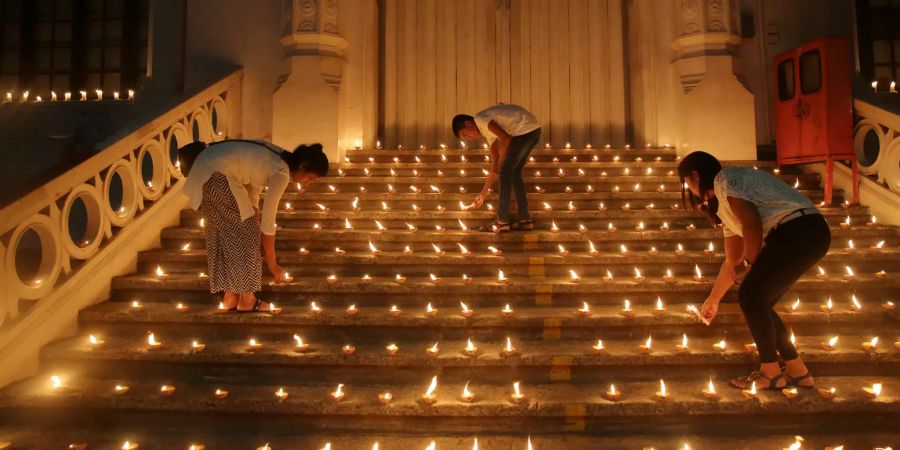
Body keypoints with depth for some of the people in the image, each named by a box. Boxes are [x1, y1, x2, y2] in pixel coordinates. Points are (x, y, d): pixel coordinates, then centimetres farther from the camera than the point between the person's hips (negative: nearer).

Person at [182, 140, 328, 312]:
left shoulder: (276, 159, 13)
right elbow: (268, 220, -12)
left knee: (225, 231, 15)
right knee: (245, 232, -1)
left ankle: (230, 297, 22)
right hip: (216, 175, -10)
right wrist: (272, 264, -4)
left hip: (204, 169, 10)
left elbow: (252, 189, 20)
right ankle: (247, 300, 8)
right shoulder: (282, 172, -14)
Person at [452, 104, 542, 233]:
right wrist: (483, 194, 26)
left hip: (525, 129, -9)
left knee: (505, 172, -3)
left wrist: (500, 165, -5)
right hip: (533, 130, 9)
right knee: (514, 173, 14)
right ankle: (525, 219, 16)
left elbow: (506, 138, -15)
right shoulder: (487, 130, 24)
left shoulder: (479, 119, -2)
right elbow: (495, 167, 23)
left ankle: (503, 222, 1)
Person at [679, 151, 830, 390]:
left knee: (751, 297, -3)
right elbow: (732, 261, 30)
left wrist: (750, 265, -2)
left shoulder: (726, 179, -1)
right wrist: (713, 300, 36)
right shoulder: (722, 203, 25)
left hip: (799, 233, -9)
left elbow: (752, 224, -15)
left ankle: (771, 372, 10)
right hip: (807, 235, 9)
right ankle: (797, 371, 21)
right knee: (757, 301, 12)